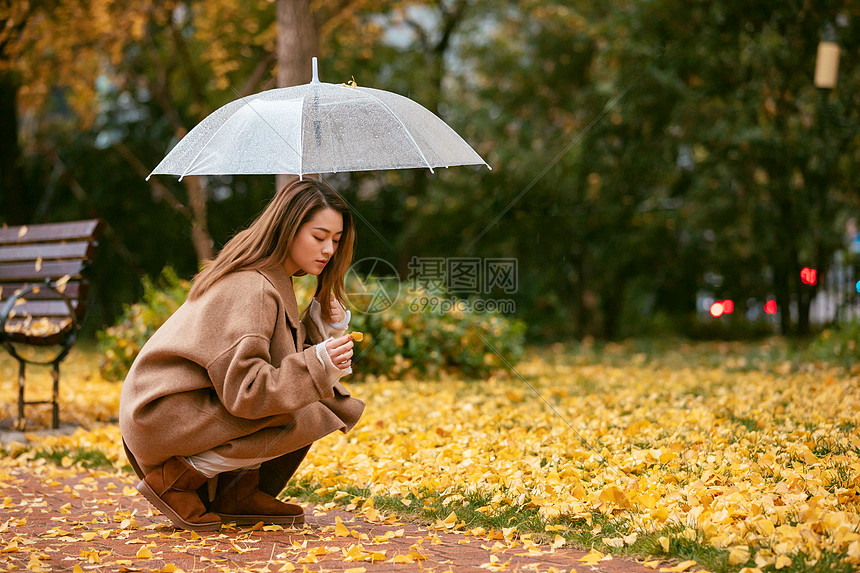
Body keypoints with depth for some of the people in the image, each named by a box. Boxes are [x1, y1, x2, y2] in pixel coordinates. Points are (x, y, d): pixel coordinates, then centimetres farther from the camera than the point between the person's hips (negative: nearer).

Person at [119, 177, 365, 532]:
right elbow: (243, 390, -29)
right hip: (165, 419, -10)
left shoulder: (274, 283, 11)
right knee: (306, 419, -22)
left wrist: (325, 329, -6)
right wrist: (317, 363, -34)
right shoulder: (248, 290, -21)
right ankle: (177, 479, -11)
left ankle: (238, 495, 6)